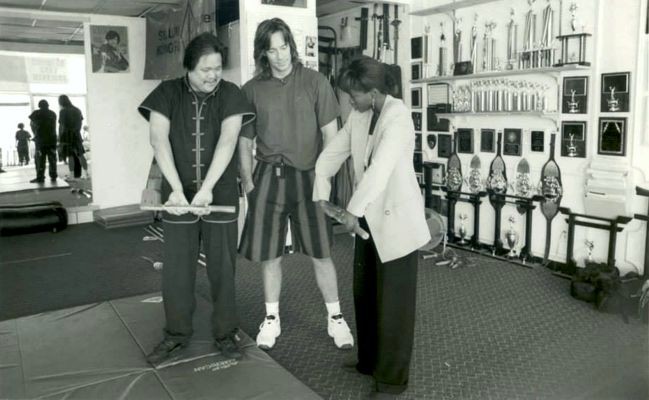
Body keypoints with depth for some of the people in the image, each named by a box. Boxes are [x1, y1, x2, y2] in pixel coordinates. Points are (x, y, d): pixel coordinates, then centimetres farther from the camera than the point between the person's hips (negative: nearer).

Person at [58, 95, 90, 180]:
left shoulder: (63, 111, -9)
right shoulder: (77, 110, 7)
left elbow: (62, 125, -11)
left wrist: (60, 137, -6)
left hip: (67, 135, -5)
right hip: (76, 135, 5)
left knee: (70, 156, -2)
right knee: (80, 155, 10)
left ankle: (72, 176, -2)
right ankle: (86, 174, 6)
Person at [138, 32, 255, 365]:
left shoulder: (230, 94, -1)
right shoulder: (167, 93, 1)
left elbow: (227, 141, -13)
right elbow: (159, 140, -9)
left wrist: (207, 188, -23)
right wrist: (177, 188, -21)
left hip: (221, 194, 0)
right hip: (179, 195, 1)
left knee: (222, 267, 8)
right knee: (175, 270, 7)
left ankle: (225, 333, 24)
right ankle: (177, 334, 26)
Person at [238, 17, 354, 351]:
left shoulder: (315, 82, -1)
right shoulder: (252, 89, 3)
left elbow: (330, 133, -1)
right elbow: (245, 140, 8)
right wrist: (247, 180, 2)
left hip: (308, 175, -1)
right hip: (269, 176, 2)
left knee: (320, 253, 3)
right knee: (269, 253, 8)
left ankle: (335, 318, 20)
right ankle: (271, 319, 26)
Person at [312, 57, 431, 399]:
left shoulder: (397, 115, -17)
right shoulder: (357, 117, 6)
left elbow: (380, 166, -28)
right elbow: (330, 154, 9)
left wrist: (353, 209, -30)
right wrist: (322, 195, -2)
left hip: (396, 220, -8)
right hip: (368, 220, 8)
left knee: (393, 303, 4)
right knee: (364, 294, 18)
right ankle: (369, 361, 38)